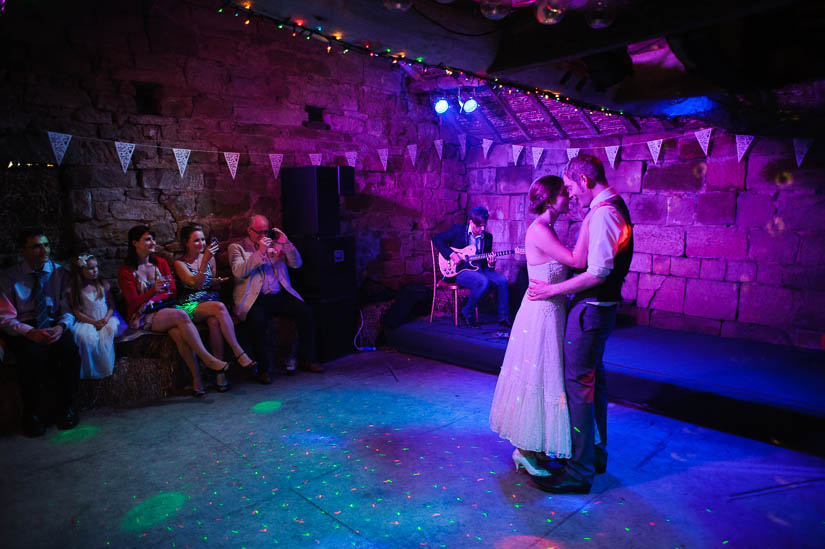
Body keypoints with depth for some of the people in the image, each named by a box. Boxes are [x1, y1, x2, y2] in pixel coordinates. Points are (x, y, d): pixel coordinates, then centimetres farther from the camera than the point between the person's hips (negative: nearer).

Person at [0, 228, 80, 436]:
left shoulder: (60, 273, 8)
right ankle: (30, 413, -12)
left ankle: (66, 407, -9)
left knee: (71, 351, -30)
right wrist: (31, 332, -23)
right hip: (23, 329, -1)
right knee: (34, 355, -34)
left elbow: (68, 309, 5)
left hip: (54, 326, 2)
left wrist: (61, 326, -19)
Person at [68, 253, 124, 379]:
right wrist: (94, 322, -15)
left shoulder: (103, 285, 7)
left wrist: (106, 319, -11)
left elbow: (111, 305, 8)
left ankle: (106, 371, -21)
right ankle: (91, 372, -18)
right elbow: (76, 312, -2)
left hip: (105, 320, 1)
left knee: (106, 333, -33)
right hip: (87, 321, -1)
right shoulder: (76, 290, 1)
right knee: (85, 337, -34)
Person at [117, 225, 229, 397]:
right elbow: (133, 302, -9)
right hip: (142, 318, -3)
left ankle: (196, 380, -37)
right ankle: (208, 360, -34)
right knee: (181, 315, -34)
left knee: (178, 332, -33)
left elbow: (173, 292, 8)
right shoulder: (126, 271, 0)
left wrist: (150, 300, -8)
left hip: (164, 311, 3)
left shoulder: (161, 263, 12)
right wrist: (154, 290, -28)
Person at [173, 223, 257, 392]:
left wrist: (216, 282, -2)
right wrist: (205, 260, -23)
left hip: (211, 300, 3)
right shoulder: (179, 263, 1)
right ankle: (238, 353, -36)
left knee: (214, 321, -34)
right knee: (219, 308, -36)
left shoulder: (209, 258, 15)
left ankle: (220, 373, -37)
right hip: (192, 306, -3)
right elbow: (197, 284, -15)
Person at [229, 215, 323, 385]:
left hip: (280, 296, 4)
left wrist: (286, 243, -2)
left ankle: (306, 359, -4)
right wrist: (260, 252, -14)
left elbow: (296, 264, 11)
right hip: (255, 299, -3)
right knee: (258, 321, -34)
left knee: (306, 313, -18)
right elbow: (239, 272, -10)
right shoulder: (236, 247, 9)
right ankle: (266, 367, -17)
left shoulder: (274, 244, 19)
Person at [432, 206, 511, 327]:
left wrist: (490, 263, -11)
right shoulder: (458, 230, -1)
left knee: (502, 280, -17)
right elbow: (437, 239, -3)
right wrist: (451, 254, -15)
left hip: (479, 269, 5)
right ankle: (467, 313, -13)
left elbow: (485, 262, 14)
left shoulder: (487, 237, 12)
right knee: (484, 282, -32)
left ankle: (503, 317, -4)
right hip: (459, 270, -5)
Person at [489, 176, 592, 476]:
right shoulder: (539, 231, -19)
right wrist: (589, 217, -21)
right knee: (537, 379, 0)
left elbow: (572, 261, 9)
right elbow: (578, 261, -24)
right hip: (541, 314, -10)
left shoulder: (545, 230, 11)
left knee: (541, 378, 17)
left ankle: (529, 445, 31)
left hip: (549, 312, 10)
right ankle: (524, 451, 16)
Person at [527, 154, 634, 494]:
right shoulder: (613, 207, 14)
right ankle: (595, 453, 35)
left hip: (591, 310, -11)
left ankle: (579, 472, 7)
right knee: (593, 380, 19)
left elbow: (598, 272, -26)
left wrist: (554, 289, -18)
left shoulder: (604, 213, -20)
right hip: (600, 306, 11)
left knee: (579, 385, -4)